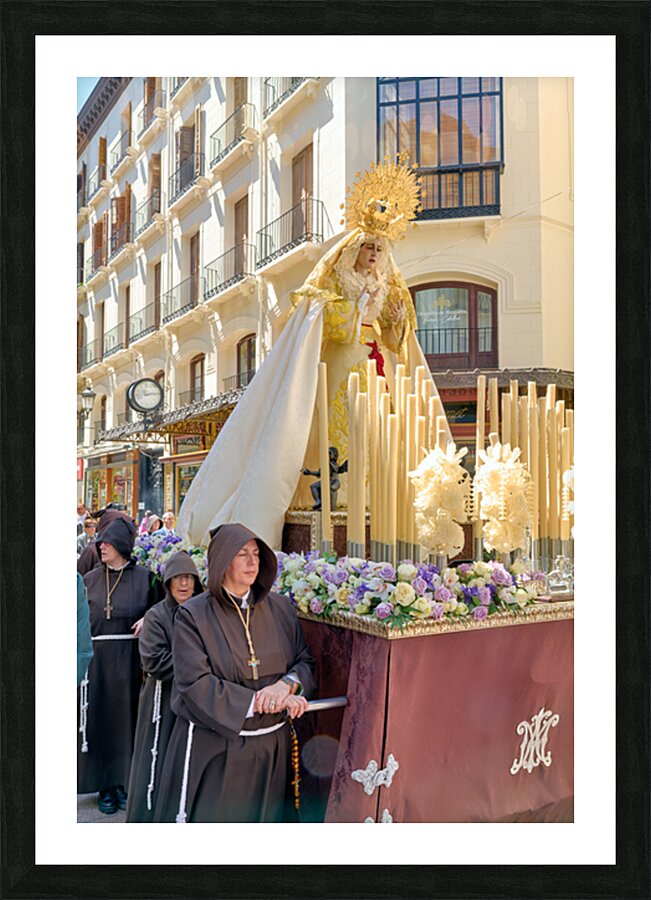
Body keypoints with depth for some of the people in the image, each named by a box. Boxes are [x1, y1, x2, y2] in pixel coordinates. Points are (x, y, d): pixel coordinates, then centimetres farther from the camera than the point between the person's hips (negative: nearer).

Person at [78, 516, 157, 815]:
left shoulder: (143, 577, 2)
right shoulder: (90, 579, 7)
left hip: (129, 656, -1)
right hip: (97, 656, 1)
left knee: (127, 716, 4)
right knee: (100, 717, 3)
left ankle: (125, 782, 17)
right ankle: (105, 785, 13)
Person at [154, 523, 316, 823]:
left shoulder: (281, 609, 4)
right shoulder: (193, 615, -8)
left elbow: (306, 662, 5)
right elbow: (194, 684, -16)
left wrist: (286, 685, -17)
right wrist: (260, 700, -20)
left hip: (271, 747, 4)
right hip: (212, 750, -3)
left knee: (264, 816, 14)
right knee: (209, 818, 7)